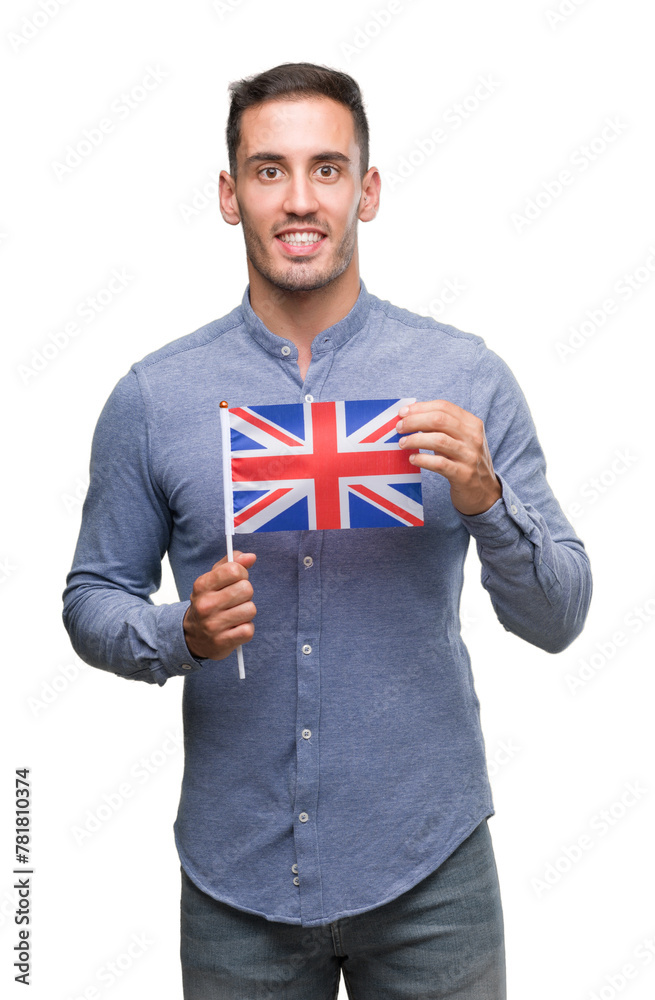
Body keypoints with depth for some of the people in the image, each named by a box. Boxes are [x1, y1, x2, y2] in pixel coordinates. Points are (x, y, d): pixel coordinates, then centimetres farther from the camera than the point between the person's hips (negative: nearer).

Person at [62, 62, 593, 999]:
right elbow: (92, 599, 4)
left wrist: (484, 499, -21)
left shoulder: (465, 377, -5)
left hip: (428, 868, 0)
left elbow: (558, 617, -3)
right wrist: (183, 633, -16)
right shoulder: (152, 397, -3)